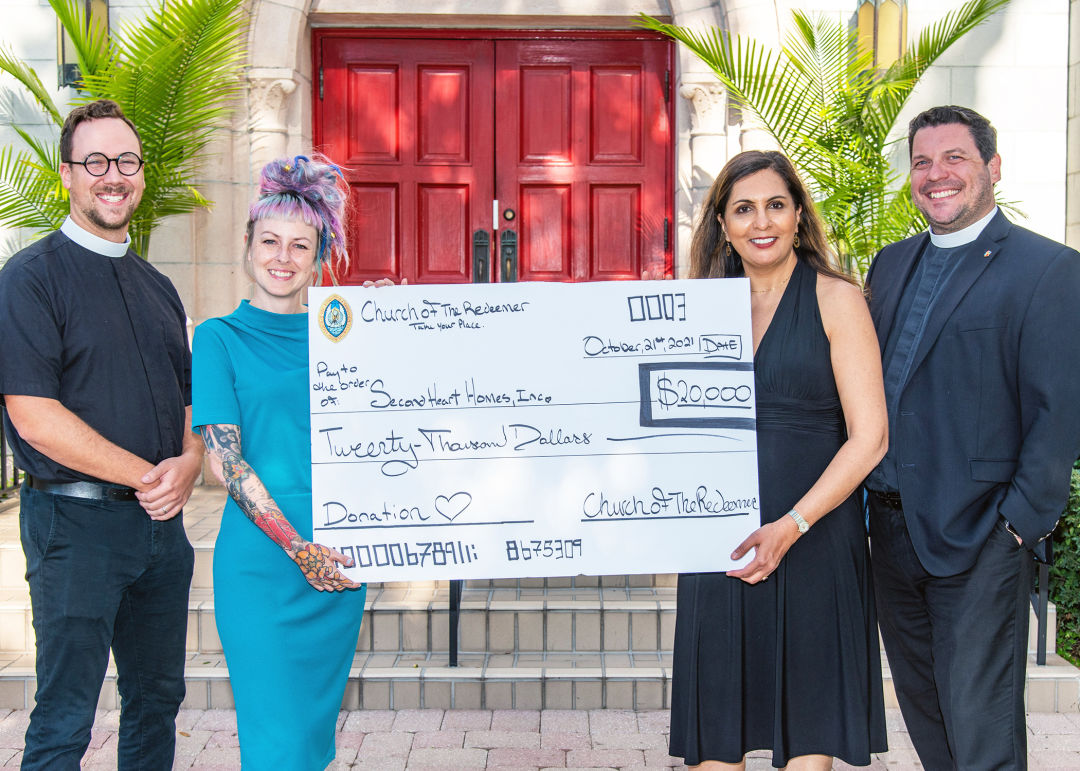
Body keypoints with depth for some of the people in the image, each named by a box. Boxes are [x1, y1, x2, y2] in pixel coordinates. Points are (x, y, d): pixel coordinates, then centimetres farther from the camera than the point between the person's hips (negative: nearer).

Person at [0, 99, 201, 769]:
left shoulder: (157, 287, 15)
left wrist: (188, 464, -5)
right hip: (76, 520, -6)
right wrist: (145, 476, -14)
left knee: (158, 700, 15)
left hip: (161, 519, 7)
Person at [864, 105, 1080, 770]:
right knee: (922, 706, 19)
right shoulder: (892, 264, 12)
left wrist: (1020, 527, -15)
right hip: (890, 529, 7)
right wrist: (868, 501, 7)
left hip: (978, 540, -6)